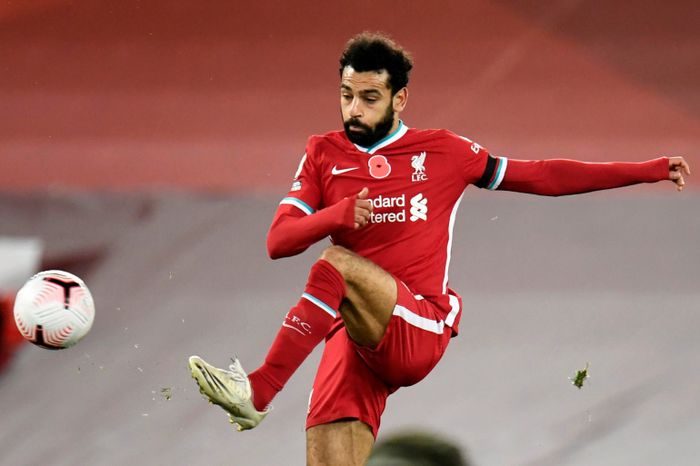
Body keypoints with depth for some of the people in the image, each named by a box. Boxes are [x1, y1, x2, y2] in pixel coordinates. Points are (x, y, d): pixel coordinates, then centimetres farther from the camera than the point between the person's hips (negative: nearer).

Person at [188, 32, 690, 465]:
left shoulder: (442, 152, 8)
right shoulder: (324, 155, 13)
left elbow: (541, 177, 13)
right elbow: (278, 241, 6)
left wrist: (646, 171, 10)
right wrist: (336, 215, -15)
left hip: (420, 331, -3)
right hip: (355, 337, 3)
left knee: (336, 265, -30)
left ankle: (258, 391, -38)